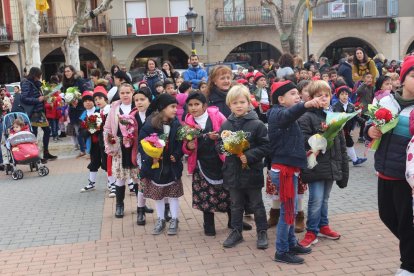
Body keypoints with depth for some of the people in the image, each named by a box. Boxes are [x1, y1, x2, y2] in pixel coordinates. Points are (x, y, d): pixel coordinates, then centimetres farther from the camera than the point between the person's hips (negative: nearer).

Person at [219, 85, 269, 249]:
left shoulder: (257, 124, -10)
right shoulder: (226, 125, 2)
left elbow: (265, 146, -12)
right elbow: (219, 145, 8)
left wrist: (249, 156, -21)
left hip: (252, 172, -3)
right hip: (233, 172, 4)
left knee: (256, 205, 11)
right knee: (236, 205, 17)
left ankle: (262, 232, 25)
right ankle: (236, 232, 31)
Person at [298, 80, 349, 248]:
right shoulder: (307, 117, -9)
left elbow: (341, 143, 12)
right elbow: (304, 142, -18)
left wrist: (343, 168, 11)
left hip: (331, 165, 6)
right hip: (315, 166, -6)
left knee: (324, 199, 18)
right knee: (316, 200, -3)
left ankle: (323, 226, 34)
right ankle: (311, 232, 12)